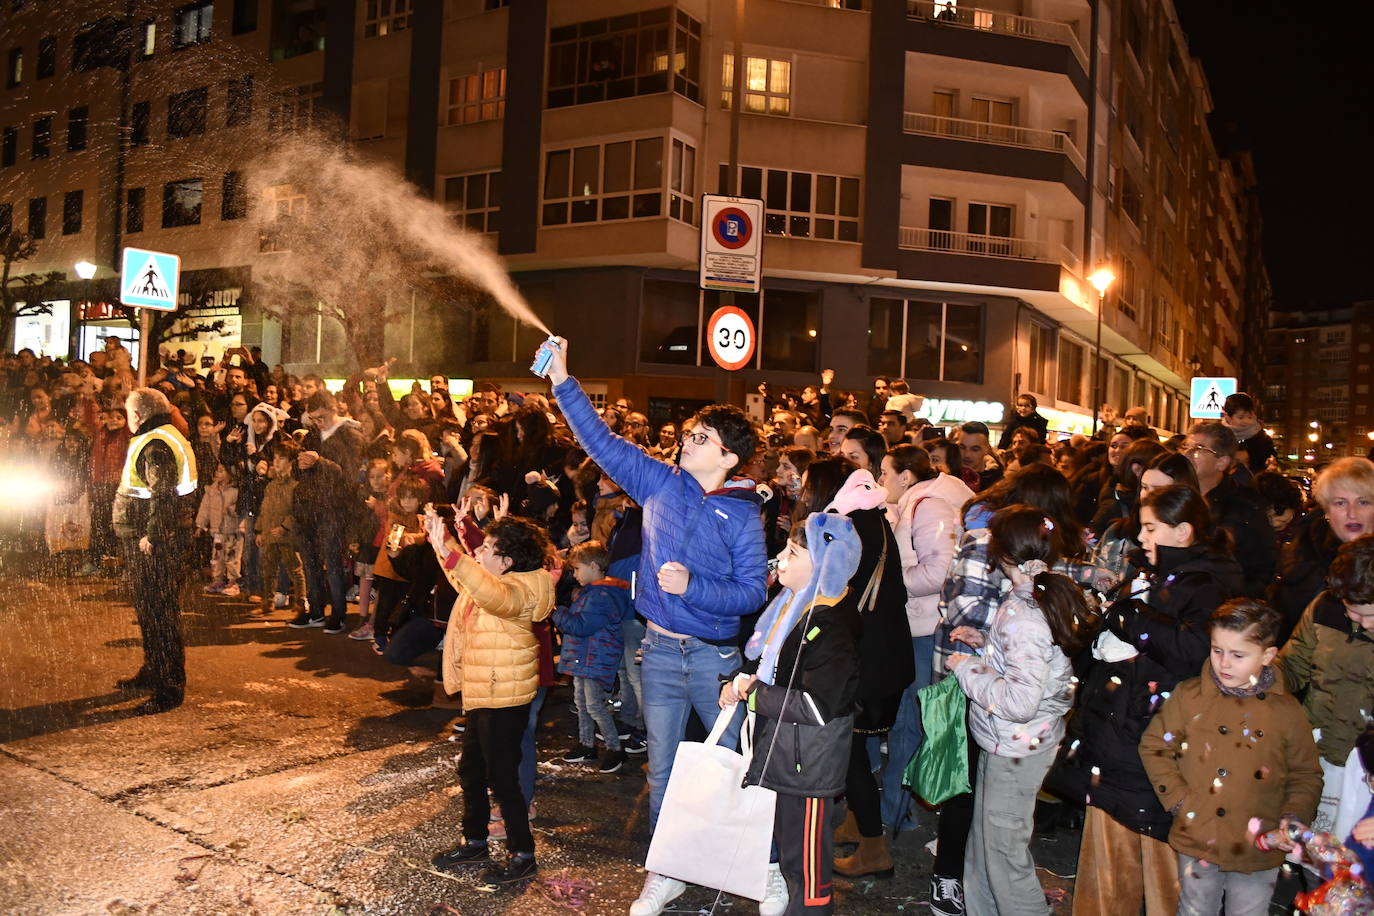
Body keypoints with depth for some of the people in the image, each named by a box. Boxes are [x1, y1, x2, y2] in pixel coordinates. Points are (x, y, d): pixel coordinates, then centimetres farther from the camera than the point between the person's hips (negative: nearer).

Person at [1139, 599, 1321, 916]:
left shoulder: (1287, 711, -4)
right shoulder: (1188, 696, -6)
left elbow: (1306, 775, 5)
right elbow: (1154, 747, 1)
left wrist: (1294, 817, -11)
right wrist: (1178, 800, -8)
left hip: (1259, 852, 0)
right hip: (1197, 844, 0)